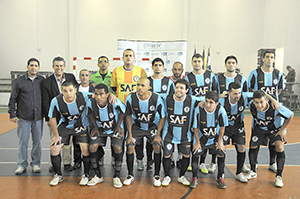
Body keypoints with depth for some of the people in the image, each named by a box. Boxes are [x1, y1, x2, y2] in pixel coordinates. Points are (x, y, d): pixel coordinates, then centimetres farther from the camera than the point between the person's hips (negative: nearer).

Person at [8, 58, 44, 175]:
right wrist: (12, 114, -3)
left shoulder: (42, 81, 6)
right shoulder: (18, 81, 2)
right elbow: (13, 99, 4)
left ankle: (36, 163, 20)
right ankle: (22, 165, 15)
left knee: (37, 141, 7)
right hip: (23, 118, -1)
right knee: (23, 142, 2)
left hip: (38, 117, 2)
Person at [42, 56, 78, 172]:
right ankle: (53, 164, 17)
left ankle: (67, 163, 20)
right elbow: (45, 102, -4)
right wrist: (47, 118, -8)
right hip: (54, 117, -2)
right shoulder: (47, 82, -5)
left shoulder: (71, 78, 3)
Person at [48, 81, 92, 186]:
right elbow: (52, 118, -7)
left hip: (81, 126, -1)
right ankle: (58, 175, 18)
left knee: (86, 150, -12)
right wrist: (56, 135, -3)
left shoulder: (84, 96, -26)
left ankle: (86, 175, 12)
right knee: (54, 149, -4)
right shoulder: (56, 101, -23)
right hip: (64, 126, 2)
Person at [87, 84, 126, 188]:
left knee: (118, 148, -19)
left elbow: (123, 111, -11)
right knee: (92, 147, -11)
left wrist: (118, 126, -11)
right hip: (100, 128, 3)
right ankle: (98, 176, 7)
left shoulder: (115, 102, -32)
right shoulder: (91, 103, -23)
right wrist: (95, 126, -2)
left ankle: (116, 177, -1)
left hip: (115, 128, -2)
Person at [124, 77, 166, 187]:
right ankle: (130, 175, 9)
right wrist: (130, 135, -6)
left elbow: (162, 117, -10)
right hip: (137, 125, 1)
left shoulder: (156, 99, -24)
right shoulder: (131, 98, -20)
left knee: (157, 146, -15)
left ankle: (156, 175, 3)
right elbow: (128, 116, -5)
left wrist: (158, 134, -13)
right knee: (130, 147, -10)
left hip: (152, 125, -1)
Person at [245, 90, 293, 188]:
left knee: (280, 148, -17)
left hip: (276, 128, -3)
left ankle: (279, 176, -2)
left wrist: (282, 130, -15)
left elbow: (291, 115, -20)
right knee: (253, 146, 2)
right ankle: (253, 172, 23)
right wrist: (254, 127, 7)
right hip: (260, 128, 3)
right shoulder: (251, 105, -29)